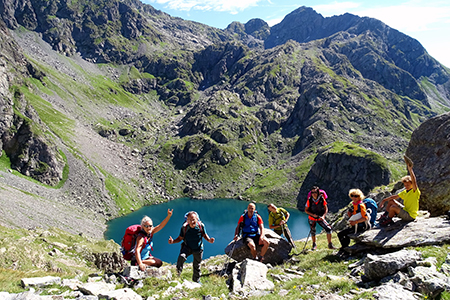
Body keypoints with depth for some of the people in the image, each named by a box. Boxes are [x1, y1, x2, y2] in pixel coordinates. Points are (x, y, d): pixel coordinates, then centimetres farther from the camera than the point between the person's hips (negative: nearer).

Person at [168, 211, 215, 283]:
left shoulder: (201, 226, -20)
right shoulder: (184, 227, -20)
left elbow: (204, 235, -2)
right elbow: (180, 238, -10)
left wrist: (209, 239, -21)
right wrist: (173, 241, -27)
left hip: (198, 249, 1)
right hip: (187, 247, -1)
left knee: (197, 265, 17)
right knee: (181, 256, -31)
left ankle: (196, 280, 42)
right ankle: (178, 273, -7)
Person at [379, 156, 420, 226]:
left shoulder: (415, 192, -18)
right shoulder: (405, 192, 7)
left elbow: (414, 181, -36)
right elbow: (395, 196, 18)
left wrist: (410, 169, -46)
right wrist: (384, 200, 15)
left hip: (410, 216, -9)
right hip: (405, 210, 9)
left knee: (393, 207, -24)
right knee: (391, 201, 14)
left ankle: (388, 220, 1)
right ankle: (385, 215, 17)